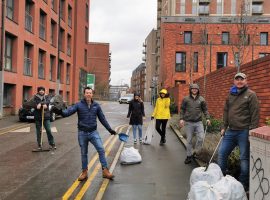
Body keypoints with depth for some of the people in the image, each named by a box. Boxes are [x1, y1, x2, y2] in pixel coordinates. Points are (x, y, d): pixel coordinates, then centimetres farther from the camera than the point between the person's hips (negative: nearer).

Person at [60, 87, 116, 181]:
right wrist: (61, 111, -39)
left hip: (93, 132, 1)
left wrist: (110, 129, 8)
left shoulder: (96, 105, 2)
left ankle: (105, 171, 0)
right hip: (82, 133, -1)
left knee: (101, 150, -9)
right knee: (84, 153, 11)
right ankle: (84, 172, 25)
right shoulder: (79, 105, -4)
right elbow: (68, 111, -16)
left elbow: (102, 118, 8)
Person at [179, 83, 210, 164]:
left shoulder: (201, 99, 5)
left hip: (198, 122, 1)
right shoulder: (186, 99, 3)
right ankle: (189, 156, 19)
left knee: (201, 138, -10)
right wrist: (181, 119, -4)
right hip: (188, 122, -1)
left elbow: (205, 110, 8)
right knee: (189, 140, 6)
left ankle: (196, 152, 13)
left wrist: (207, 118, -3)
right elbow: (182, 109, 5)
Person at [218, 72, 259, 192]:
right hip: (231, 131, 6)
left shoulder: (251, 95, -5)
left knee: (244, 158, 3)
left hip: (244, 132, -6)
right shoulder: (230, 95, 13)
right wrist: (224, 127, 14)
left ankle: (243, 184, 16)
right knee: (222, 153, 9)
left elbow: (255, 114, -9)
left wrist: (252, 131, -14)